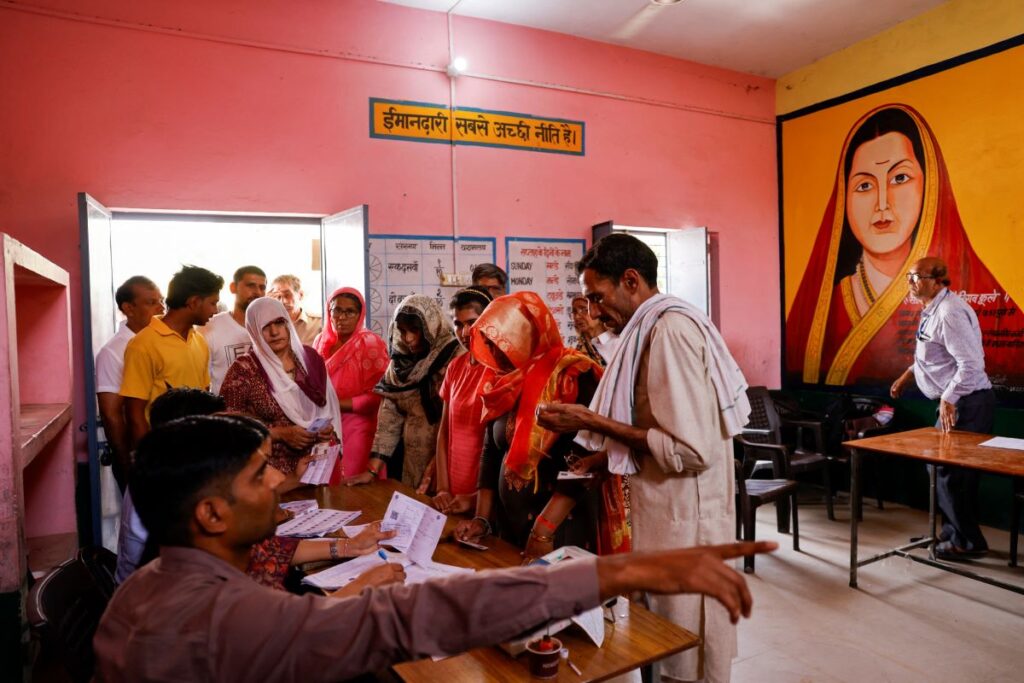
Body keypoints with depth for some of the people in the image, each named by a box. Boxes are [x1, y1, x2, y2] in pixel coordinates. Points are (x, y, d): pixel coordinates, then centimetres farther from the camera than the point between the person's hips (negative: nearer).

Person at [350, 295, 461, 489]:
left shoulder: (453, 358, -14)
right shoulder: (399, 361, 4)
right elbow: (389, 415, 3)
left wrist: (435, 469, -15)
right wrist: (373, 469, -2)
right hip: (406, 459, 5)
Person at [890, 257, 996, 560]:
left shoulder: (950, 313, -21)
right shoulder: (932, 310, 10)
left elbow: (971, 364, -27)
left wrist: (948, 399, -25)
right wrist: (908, 374, 21)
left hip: (967, 404, -10)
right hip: (956, 402, 10)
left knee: (948, 471, -2)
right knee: (943, 467, 18)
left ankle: (967, 542, 13)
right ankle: (955, 532, 32)